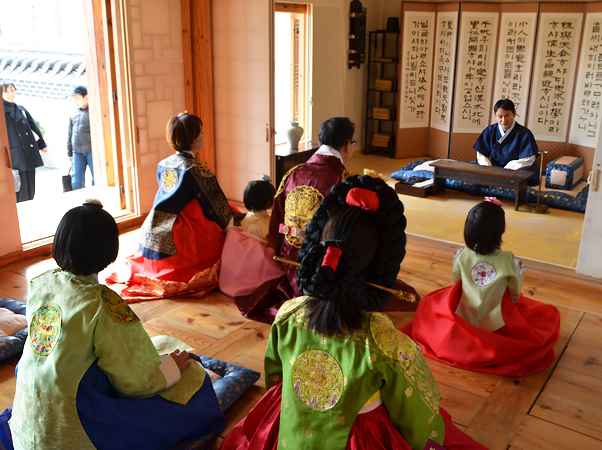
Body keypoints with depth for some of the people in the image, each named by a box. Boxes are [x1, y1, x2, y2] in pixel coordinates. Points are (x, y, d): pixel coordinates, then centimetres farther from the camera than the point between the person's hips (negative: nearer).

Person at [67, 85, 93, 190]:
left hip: (92, 150, -5)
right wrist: (69, 152, 21)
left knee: (96, 177, 0)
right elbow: (70, 134, 22)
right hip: (77, 152, 5)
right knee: (76, 180, 3)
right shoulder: (74, 114, 15)